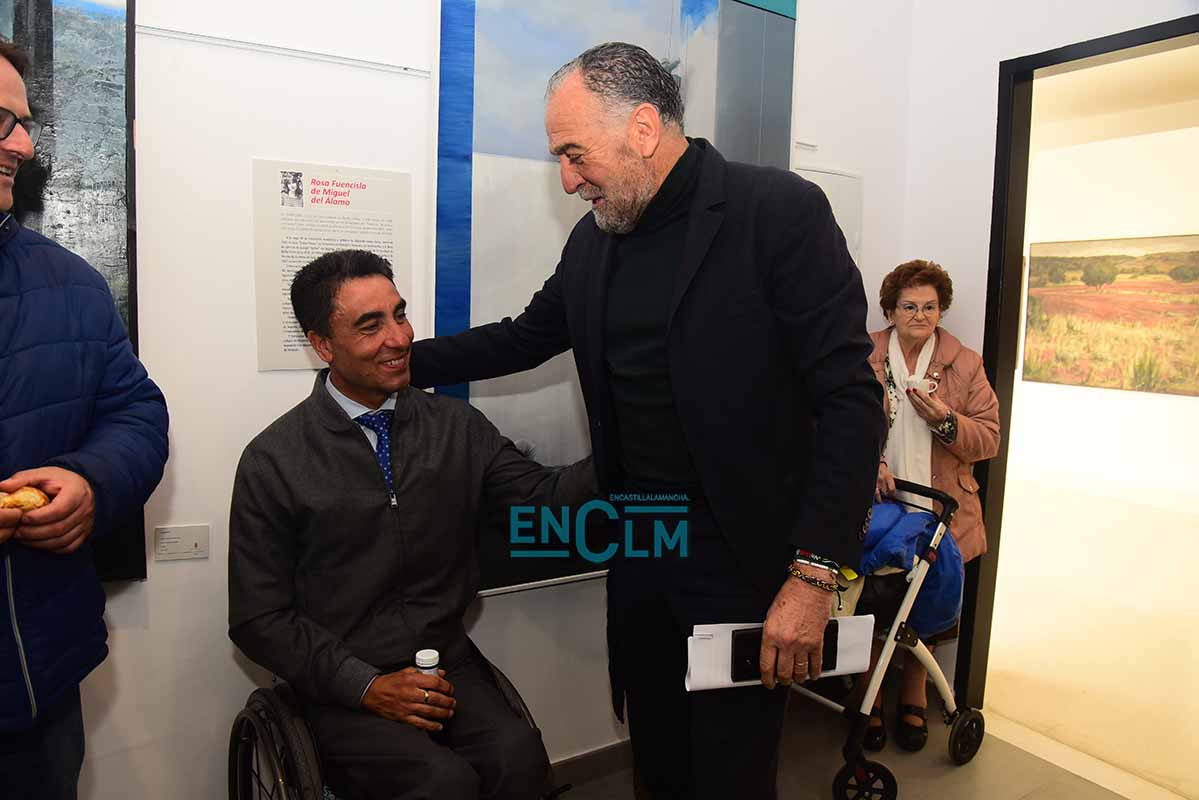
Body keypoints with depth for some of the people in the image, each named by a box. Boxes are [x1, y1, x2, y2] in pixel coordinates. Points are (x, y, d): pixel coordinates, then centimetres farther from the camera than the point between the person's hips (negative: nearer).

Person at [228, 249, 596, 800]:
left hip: (450, 666, 3)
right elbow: (259, 618, -2)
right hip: (343, 685, -2)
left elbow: (545, 500, -1)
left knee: (519, 755, -25)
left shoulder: (456, 426, 4)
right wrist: (367, 685, -11)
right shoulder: (272, 462, -5)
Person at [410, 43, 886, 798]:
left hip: (743, 563, -5)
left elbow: (851, 399, -16)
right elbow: (524, 338, 19)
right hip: (638, 558, 6)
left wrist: (814, 575, -20)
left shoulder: (780, 211, -13)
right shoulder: (594, 239, 6)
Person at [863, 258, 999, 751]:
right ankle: (870, 701, 24)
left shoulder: (966, 364, 6)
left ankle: (913, 702, 31)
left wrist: (946, 419, -14)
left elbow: (989, 438, 4)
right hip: (873, 503, -1)